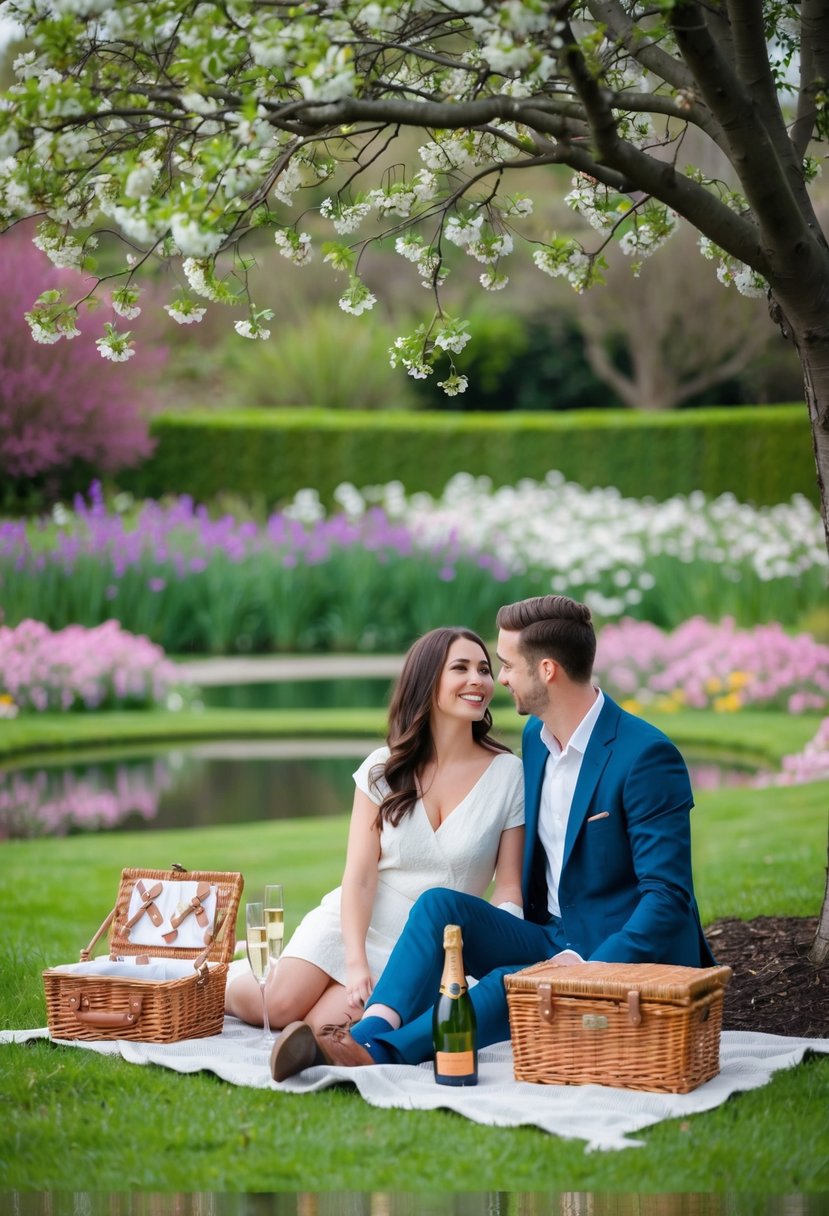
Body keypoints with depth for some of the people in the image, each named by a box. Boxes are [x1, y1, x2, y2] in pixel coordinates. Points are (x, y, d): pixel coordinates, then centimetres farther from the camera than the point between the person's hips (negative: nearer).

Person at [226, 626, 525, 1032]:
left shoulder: (508, 774, -5)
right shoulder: (384, 769, -1)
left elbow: (509, 889, -4)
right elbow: (359, 877, -6)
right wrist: (356, 964, -19)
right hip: (355, 922, 1)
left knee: (325, 1025, -23)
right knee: (279, 1005, -23)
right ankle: (222, 989, 12)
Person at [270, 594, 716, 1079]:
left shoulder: (646, 756, -17)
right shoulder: (535, 735, 10)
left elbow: (668, 898, -20)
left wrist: (592, 970, -30)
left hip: (626, 956, -7)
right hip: (550, 940, 7)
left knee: (509, 984, -34)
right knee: (441, 905, -17)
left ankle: (379, 1055, -45)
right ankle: (368, 1035, -36)